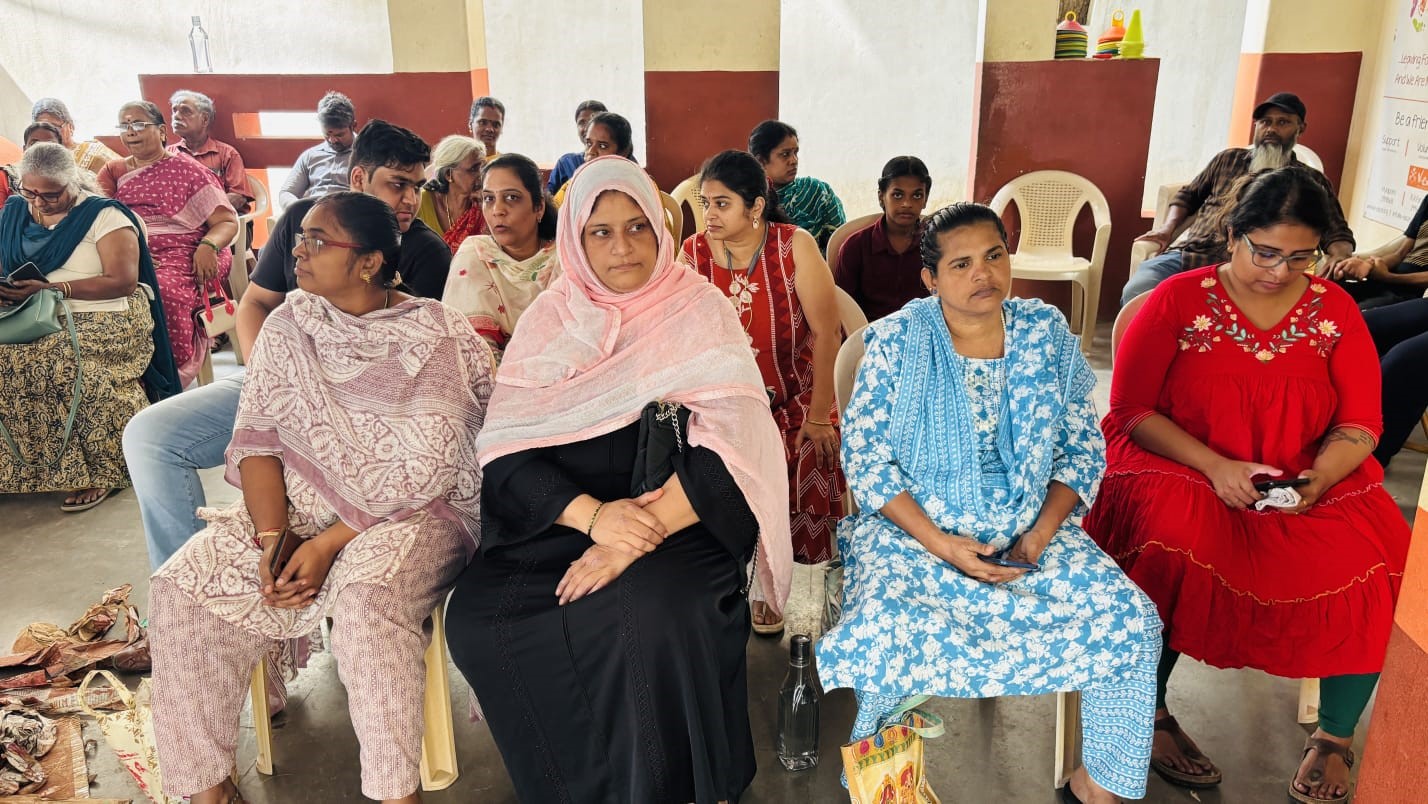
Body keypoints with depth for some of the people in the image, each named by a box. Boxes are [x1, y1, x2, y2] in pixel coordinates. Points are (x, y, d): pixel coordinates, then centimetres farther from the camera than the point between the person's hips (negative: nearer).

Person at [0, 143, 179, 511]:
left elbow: (123, 281, -13)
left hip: (104, 320, -5)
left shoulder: (103, 215, -4)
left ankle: (99, 471, -23)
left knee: (61, 361, -35)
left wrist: (53, 288, -18)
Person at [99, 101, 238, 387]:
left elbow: (227, 221, 6)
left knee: (164, 289, -38)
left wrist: (208, 246, -17)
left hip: (183, 255, -3)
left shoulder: (186, 169, 11)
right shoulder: (113, 171, 21)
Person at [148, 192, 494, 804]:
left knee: (367, 599, -35)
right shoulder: (288, 326, 7)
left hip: (413, 516, -5)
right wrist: (273, 535, -14)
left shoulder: (440, 339, -10)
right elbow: (256, 437, 1)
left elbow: (424, 471, -16)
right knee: (182, 586, -15)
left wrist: (329, 544, -20)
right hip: (295, 508, 5)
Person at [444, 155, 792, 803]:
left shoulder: (698, 312, -1)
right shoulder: (550, 317, 6)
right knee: (477, 619, -20)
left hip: (681, 516, -3)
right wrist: (592, 514, -21)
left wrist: (643, 531, -25)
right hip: (555, 520, 3)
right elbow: (505, 445, -4)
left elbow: (728, 445, -13)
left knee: (656, 612, -33)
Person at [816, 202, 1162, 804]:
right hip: (913, 527, -2)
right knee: (886, 630, -30)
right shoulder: (896, 342, -4)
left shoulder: (1048, 336, 4)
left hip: (1031, 527, 3)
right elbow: (865, 459, -7)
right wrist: (939, 543, -17)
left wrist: (1041, 532, -10)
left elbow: (1083, 449, 7)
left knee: (1129, 617, -17)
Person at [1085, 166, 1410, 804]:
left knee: (1379, 559, -23)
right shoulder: (1179, 300, -1)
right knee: (1174, 543, -35)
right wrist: (1214, 465, -17)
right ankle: (1152, 714, -10)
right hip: (1180, 470, -3)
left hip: (1308, 485, 4)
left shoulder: (1335, 310, 8)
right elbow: (1130, 409, -5)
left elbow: (1360, 424, 8)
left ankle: (1334, 737, 2)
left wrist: (1321, 476, -14)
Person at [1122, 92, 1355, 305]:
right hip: (1185, 255, 3)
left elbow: (1337, 233, 13)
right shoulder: (1228, 159, 25)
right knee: (1136, 292, -31)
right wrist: (1168, 227, 11)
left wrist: (1340, 257, -12)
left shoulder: (1312, 182, 18)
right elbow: (1188, 195, 32)